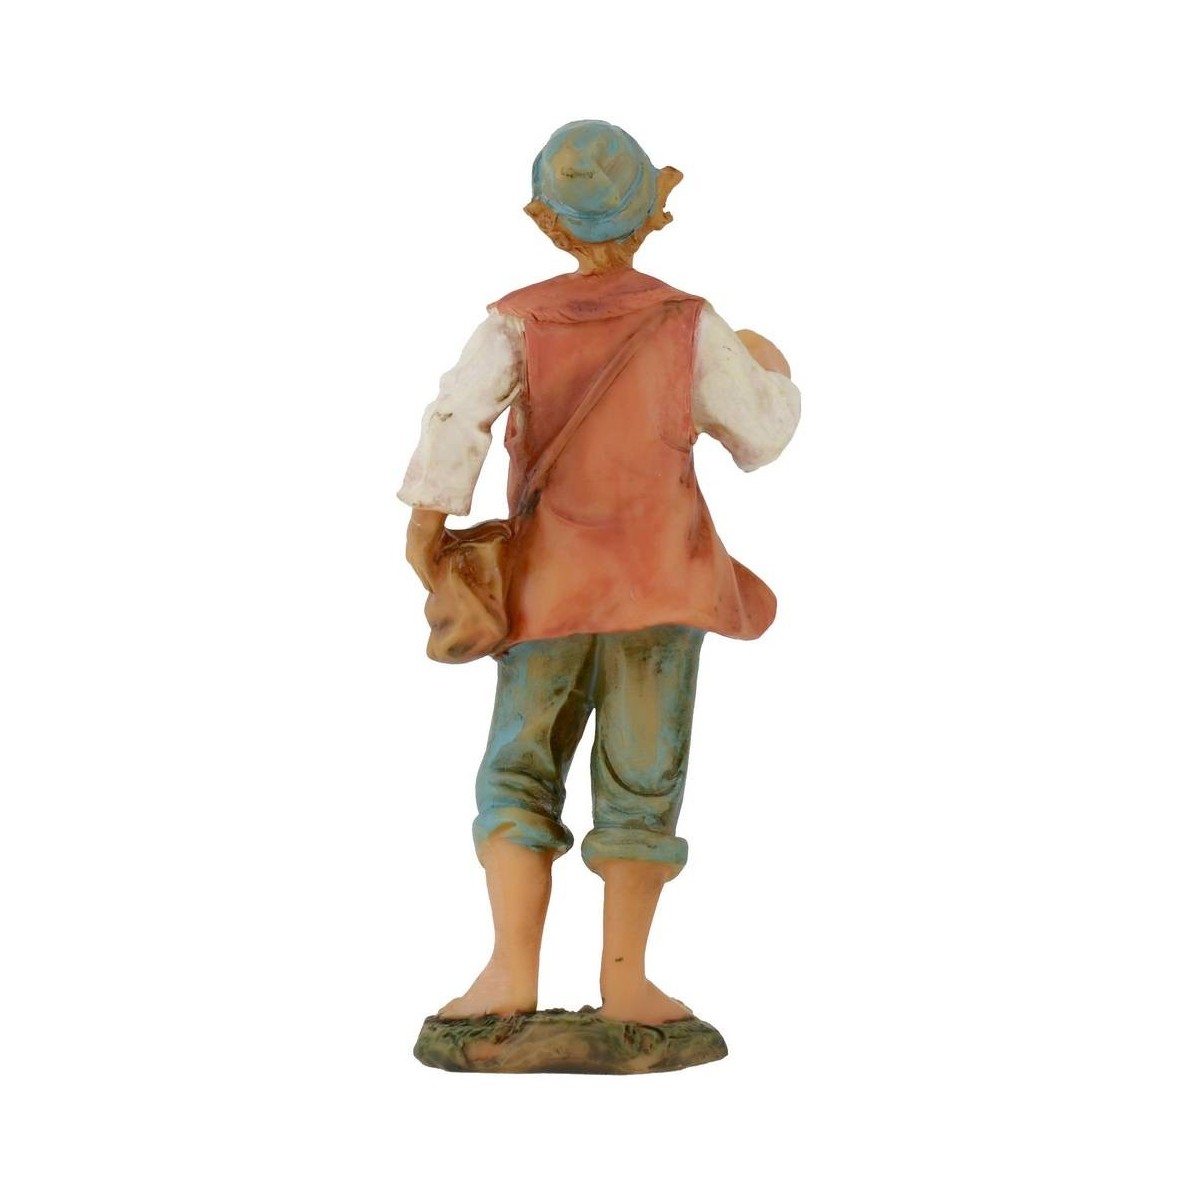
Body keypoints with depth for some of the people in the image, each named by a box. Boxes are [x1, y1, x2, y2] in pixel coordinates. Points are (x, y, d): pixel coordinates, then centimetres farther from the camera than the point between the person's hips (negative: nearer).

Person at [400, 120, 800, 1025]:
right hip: (662, 577, -1)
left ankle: (512, 972, 0)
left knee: (519, 769, 8)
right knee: (642, 776, 5)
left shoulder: (518, 321, -2)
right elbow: (761, 437, 5)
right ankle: (624, 979, 6)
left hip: (552, 577, 1)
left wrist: (428, 517, -9)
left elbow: (459, 415, -15)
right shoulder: (690, 325, -3)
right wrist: (773, 374, 24)